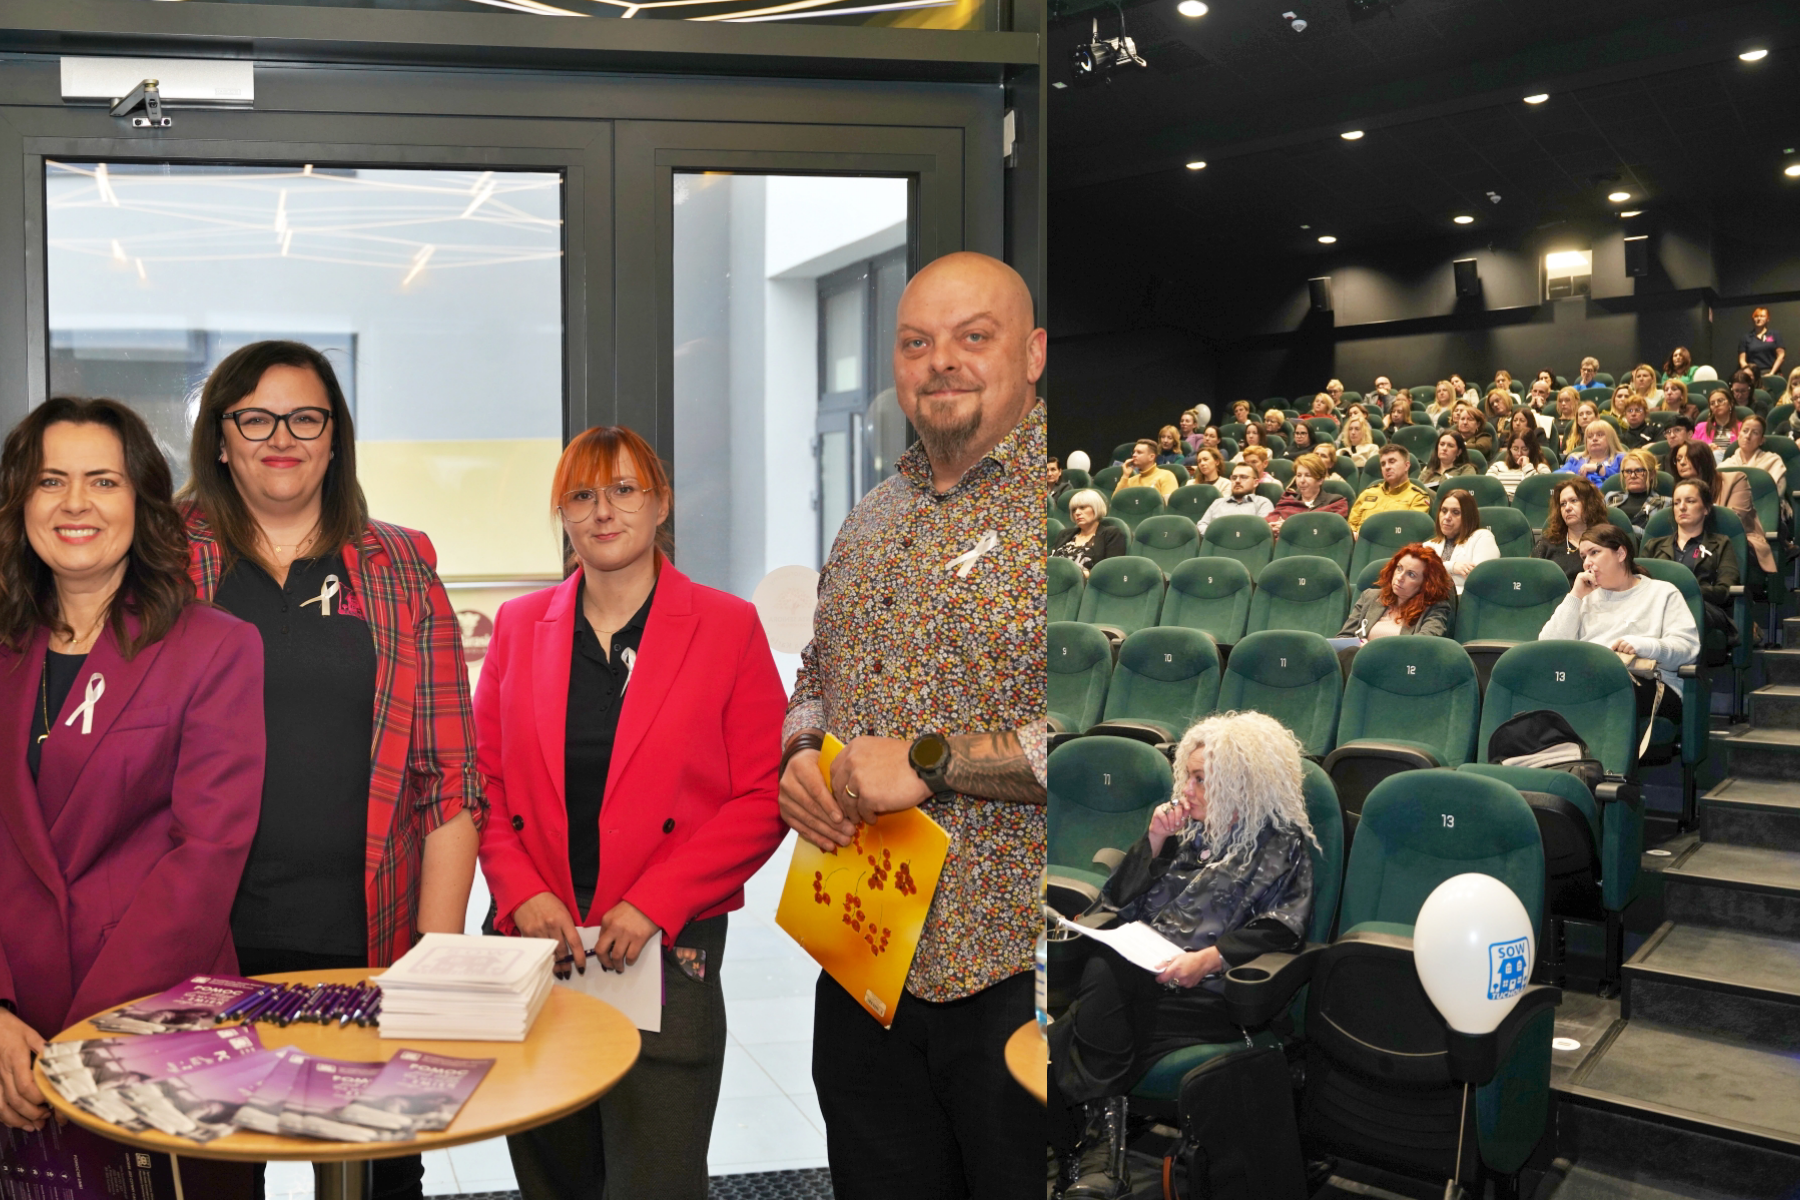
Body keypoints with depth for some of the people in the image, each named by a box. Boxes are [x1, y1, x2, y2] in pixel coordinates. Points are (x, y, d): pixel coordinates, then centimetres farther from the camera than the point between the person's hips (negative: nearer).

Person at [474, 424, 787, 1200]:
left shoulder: (727, 627, -2)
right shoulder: (519, 625, 8)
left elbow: (763, 800, -5)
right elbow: (485, 778, 10)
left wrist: (653, 905, -13)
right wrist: (519, 891, -6)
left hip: (665, 953, -3)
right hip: (533, 944, 3)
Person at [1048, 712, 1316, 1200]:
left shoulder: (1283, 846, 8)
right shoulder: (1189, 830, 24)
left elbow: (1278, 927, -7)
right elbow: (1115, 902, 21)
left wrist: (1209, 957, -22)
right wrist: (1154, 843, 7)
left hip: (1204, 993, -5)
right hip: (1137, 968, 5)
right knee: (1101, 969, -31)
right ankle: (1098, 1153, -29)